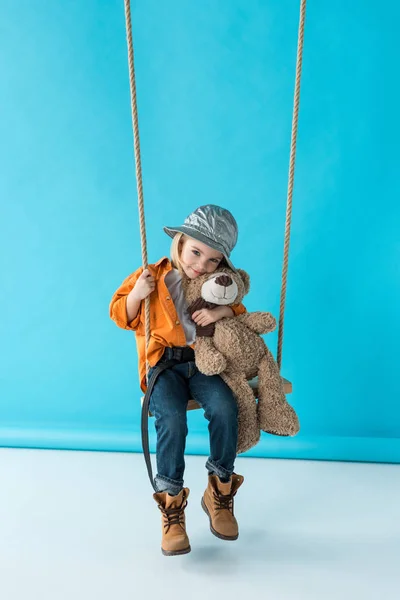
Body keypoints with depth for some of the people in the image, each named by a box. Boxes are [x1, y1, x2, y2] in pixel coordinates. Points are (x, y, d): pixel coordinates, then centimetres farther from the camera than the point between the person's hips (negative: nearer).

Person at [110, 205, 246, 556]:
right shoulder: (152, 276, 1)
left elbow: (241, 314, 13)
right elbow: (122, 317, 4)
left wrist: (223, 311, -9)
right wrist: (136, 294, -17)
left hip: (204, 363, 3)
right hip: (164, 365, -2)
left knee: (224, 408, -27)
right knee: (171, 419, -30)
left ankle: (220, 491, -4)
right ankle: (172, 504, -11)